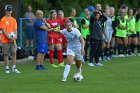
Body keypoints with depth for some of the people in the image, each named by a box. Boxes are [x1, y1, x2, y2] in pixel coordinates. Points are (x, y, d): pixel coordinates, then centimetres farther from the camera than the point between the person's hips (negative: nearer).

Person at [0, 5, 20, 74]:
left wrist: (15, 36, -8)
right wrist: (8, 37, -19)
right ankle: (7, 69, 5)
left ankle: (14, 68, 4)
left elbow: (15, 29, 10)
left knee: (14, 53, 0)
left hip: (13, 40, 4)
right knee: (6, 54, 1)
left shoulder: (13, 20, 12)